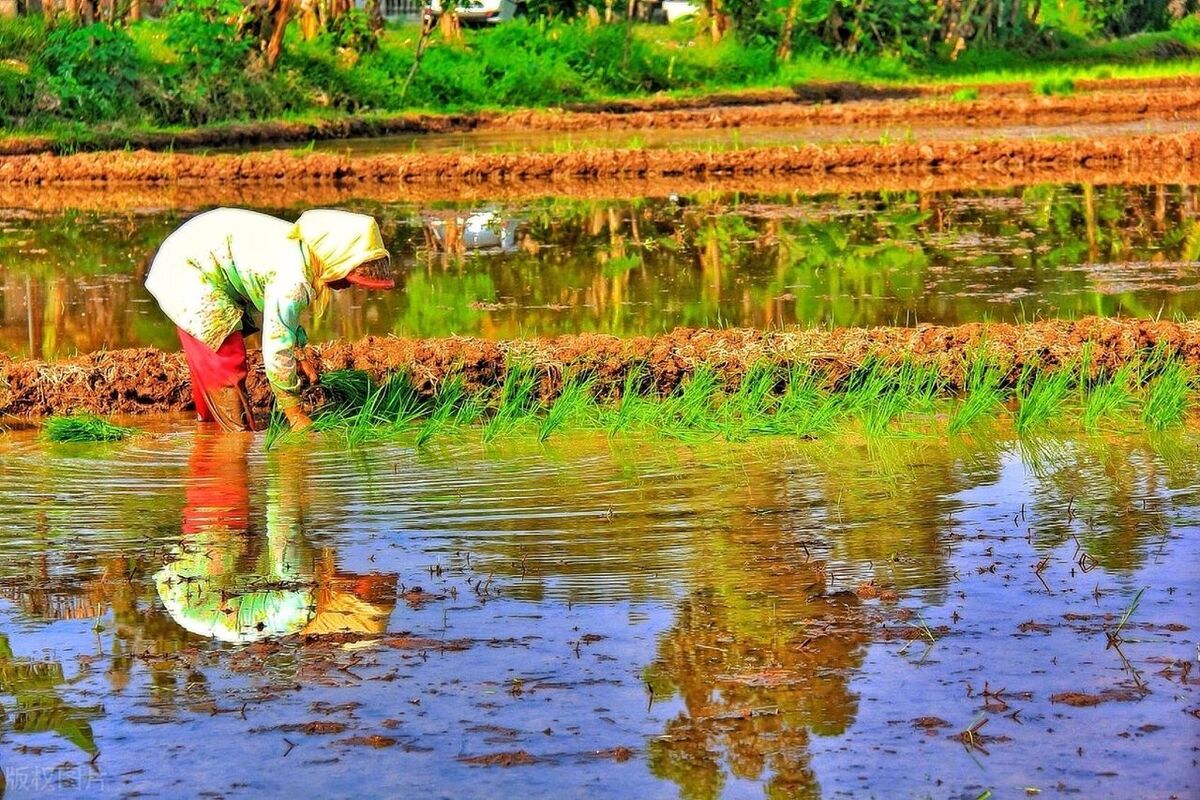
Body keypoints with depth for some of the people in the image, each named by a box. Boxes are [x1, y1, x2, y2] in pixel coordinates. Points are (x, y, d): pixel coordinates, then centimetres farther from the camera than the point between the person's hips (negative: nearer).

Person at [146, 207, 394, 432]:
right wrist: (295, 414, -16)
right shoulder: (293, 280, -29)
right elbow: (276, 347, -25)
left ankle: (209, 423, 37)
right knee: (227, 365, -9)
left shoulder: (299, 248, -1)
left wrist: (295, 357, 3)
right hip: (190, 274, -10)